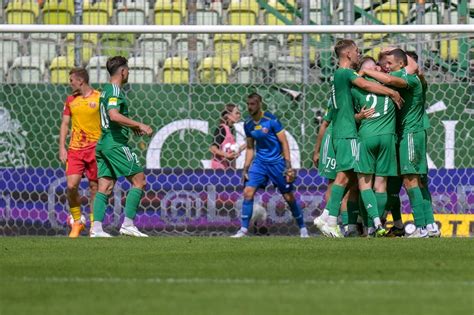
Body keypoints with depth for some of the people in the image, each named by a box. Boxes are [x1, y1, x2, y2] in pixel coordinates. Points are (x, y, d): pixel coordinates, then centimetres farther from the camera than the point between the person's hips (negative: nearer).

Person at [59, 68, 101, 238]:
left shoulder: (99, 98, -1)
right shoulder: (71, 100, 10)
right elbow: (64, 124, 12)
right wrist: (62, 148, 2)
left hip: (95, 148, -3)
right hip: (75, 149, 3)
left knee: (94, 188, 1)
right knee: (71, 186, -9)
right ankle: (76, 222, 7)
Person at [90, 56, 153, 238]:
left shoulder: (106, 90, 19)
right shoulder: (115, 91, -11)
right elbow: (114, 115, -27)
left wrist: (131, 127, 29)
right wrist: (139, 125, -24)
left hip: (103, 143, 10)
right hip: (116, 143, -10)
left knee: (105, 187, 5)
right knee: (139, 181, -4)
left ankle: (96, 228, -5)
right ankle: (128, 224, -8)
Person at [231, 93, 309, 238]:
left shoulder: (271, 120, -13)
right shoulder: (248, 124, 3)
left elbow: (284, 143, -11)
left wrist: (288, 166, -16)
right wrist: (245, 168, 8)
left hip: (277, 162, -4)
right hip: (260, 162, 4)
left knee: (289, 197, 2)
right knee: (248, 192, -12)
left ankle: (303, 228, 18)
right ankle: (243, 230, -8)